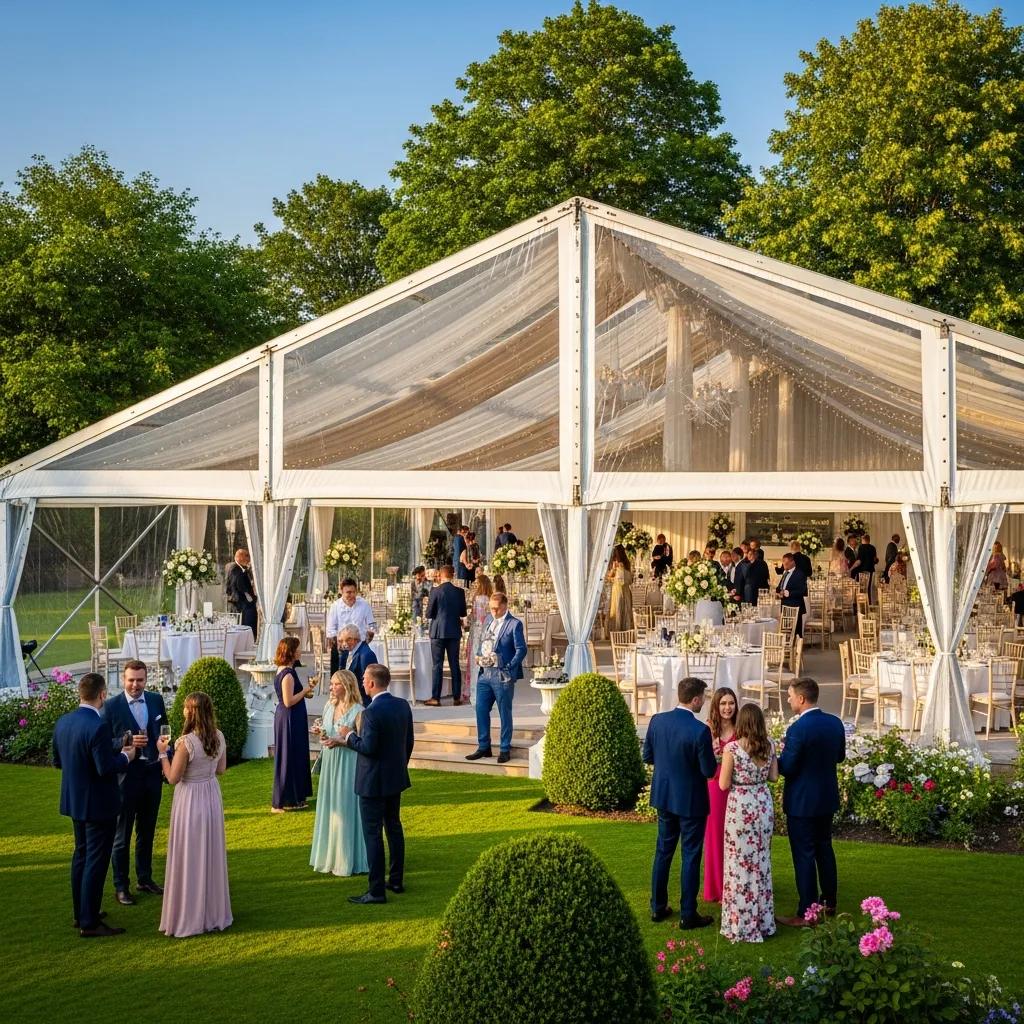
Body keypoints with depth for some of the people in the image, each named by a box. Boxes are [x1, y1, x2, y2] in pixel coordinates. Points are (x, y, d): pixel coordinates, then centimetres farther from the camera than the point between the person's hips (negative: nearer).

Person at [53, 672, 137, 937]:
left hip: (74, 801, 9)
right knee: (96, 861, 0)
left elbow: (57, 762, 9)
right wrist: (126, 756, -8)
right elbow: (106, 768, -25)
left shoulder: (62, 722, 0)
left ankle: (81, 913, 31)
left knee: (81, 856, 20)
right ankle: (89, 923, 5)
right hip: (98, 804, -8)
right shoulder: (98, 726, -25)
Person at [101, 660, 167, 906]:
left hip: (152, 773, 4)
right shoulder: (111, 706, -10)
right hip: (126, 775, -4)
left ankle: (145, 879, 31)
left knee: (147, 831, 17)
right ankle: (121, 886, 15)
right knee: (122, 834, 5)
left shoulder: (156, 700, 3)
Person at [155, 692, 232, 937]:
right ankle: (214, 913, 29)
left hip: (190, 800, -6)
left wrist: (163, 753, -6)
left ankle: (190, 918, 14)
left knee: (189, 859, 6)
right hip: (212, 796, 6)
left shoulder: (186, 743, -23)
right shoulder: (219, 737, -4)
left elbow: (172, 778, -16)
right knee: (211, 855, 18)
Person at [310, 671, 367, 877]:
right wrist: (321, 735, -3)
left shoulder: (357, 711, -13)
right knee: (329, 808, 12)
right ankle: (330, 857, 23)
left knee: (345, 810, -1)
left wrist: (340, 741, -21)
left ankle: (348, 859, 9)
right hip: (329, 762, 7)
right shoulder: (329, 707, 8)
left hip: (348, 765, -7)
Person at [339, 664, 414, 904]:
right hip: (396, 777, 8)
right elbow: (408, 741, 9)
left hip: (373, 782, -8)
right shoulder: (403, 705, 2)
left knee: (373, 834, -1)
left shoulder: (371, 713, -23)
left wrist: (349, 736, -7)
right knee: (394, 827, 19)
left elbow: (368, 748, -23)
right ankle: (397, 880, 29)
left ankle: (376, 891, 1)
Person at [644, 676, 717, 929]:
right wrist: (711, 754, 3)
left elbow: (647, 757, 3)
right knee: (690, 857, 6)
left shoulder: (657, 720, -7)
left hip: (664, 796, 5)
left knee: (663, 851, 18)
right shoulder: (700, 731, -23)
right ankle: (688, 915, 13)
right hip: (690, 801, -5)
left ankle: (658, 907, 25)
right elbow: (709, 771, -17)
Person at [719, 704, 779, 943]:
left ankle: (743, 924, 10)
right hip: (763, 806, 5)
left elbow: (724, 785, -11)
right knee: (761, 861, 17)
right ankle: (763, 921, 25)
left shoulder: (732, 748, -16)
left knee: (741, 863, 4)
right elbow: (773, 777, 8)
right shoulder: (768, 747, -2)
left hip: (740, 808, -5)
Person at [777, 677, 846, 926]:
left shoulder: (798, 729, -24)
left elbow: (786, 767, -19)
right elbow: (840, 756, 12)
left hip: (802, 802, -7)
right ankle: (829, 901, 32)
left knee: (804, 855, 0)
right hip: (827, 797, 7)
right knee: (824, 849, 21)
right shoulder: (835, 723, -1)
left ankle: (806, 913, 6)